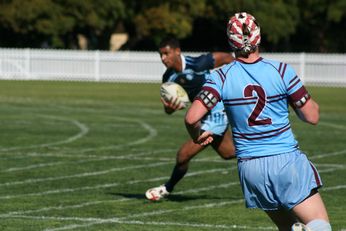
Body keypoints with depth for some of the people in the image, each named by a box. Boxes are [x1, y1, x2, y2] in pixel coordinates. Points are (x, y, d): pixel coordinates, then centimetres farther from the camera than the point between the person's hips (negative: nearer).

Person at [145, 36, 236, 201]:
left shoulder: (196, 65, -27)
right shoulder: (168, 77, -4)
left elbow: (226, 57, -16)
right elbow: (168, 110, -3)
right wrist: (169, 107, -27)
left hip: (215, 115, -9)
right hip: (206, 117, 9)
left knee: (183, 155, -7)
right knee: (229, 153, 24)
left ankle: (167, 189, 17)